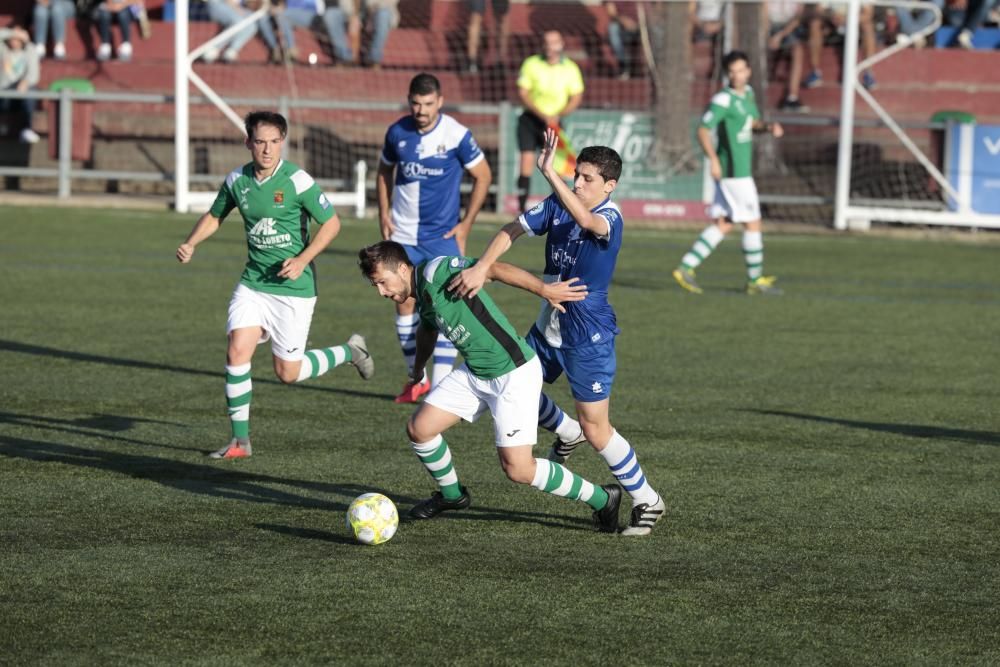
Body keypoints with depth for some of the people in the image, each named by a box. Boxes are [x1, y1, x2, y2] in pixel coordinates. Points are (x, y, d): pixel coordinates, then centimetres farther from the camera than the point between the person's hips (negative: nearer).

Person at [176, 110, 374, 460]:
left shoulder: (297, 181, -15)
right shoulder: (236, 180, 0)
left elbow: (331, 223, -8)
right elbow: (214, 215, 18)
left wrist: (302, 260, -18)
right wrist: (190, 244, 0)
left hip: (293, 287, -4)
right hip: (252, 283, 4)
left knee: (287, 373, 0)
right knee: (237, 350, -12)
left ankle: (349, 351, 28)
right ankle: (240, 439, -2)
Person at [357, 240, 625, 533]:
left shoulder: (436, 272, -20)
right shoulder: (422, 299, 8)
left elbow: (493, 269, -30)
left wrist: (543, 289, -39)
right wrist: (418, 367, 46)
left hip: (514, 373, -9)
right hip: (475, 374, 9)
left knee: (517, 468, -12)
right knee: (419, 429, 5)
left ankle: (602, 499, 4)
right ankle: (451, 495, 31)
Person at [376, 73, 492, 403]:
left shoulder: (456, 134, -12)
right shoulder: (397, 133, -2)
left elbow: (483, 176, -1)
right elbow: (385, 171, 16)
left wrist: (466, 223, -3)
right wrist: (384, 212, 5)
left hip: (443, 235, -3)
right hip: (403, 233, 3)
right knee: (404, 302, 4)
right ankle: (417, 377, 19)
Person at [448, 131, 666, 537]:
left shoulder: (610, 220, -23)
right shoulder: (557, 205, -2)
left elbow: (585, 219, -46)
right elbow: (512, 231, -7)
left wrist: (550, 173, -54)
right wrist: (481, 268, -23)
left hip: (589, 339, -7)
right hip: (548, 330, 7)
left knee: (596, 430, -6)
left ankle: (647, 502, 11)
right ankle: (567, 433, 44)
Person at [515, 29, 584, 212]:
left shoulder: (570, 68, -3)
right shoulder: (531, 64, -6)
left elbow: (576, 97, 0)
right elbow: (522, 93, -8)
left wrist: (558, 116, -17)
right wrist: (542, 115, -19)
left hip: (554, 122, 1)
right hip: (530, 119, -1)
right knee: (527, 161, -11)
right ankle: (522, 208, -7)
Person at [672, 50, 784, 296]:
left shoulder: (747, 93, 12)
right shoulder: (724, 99, -15)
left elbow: (753, 123, 26)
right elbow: (703, 130, -19)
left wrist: (768, 127, 4)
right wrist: (713, 159, -31)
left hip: (738, 171, 9)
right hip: (734, 173, -9)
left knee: (722, 225, 8)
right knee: (753, 224, 0)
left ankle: (686, 268, 7)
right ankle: (755, 280, 10)